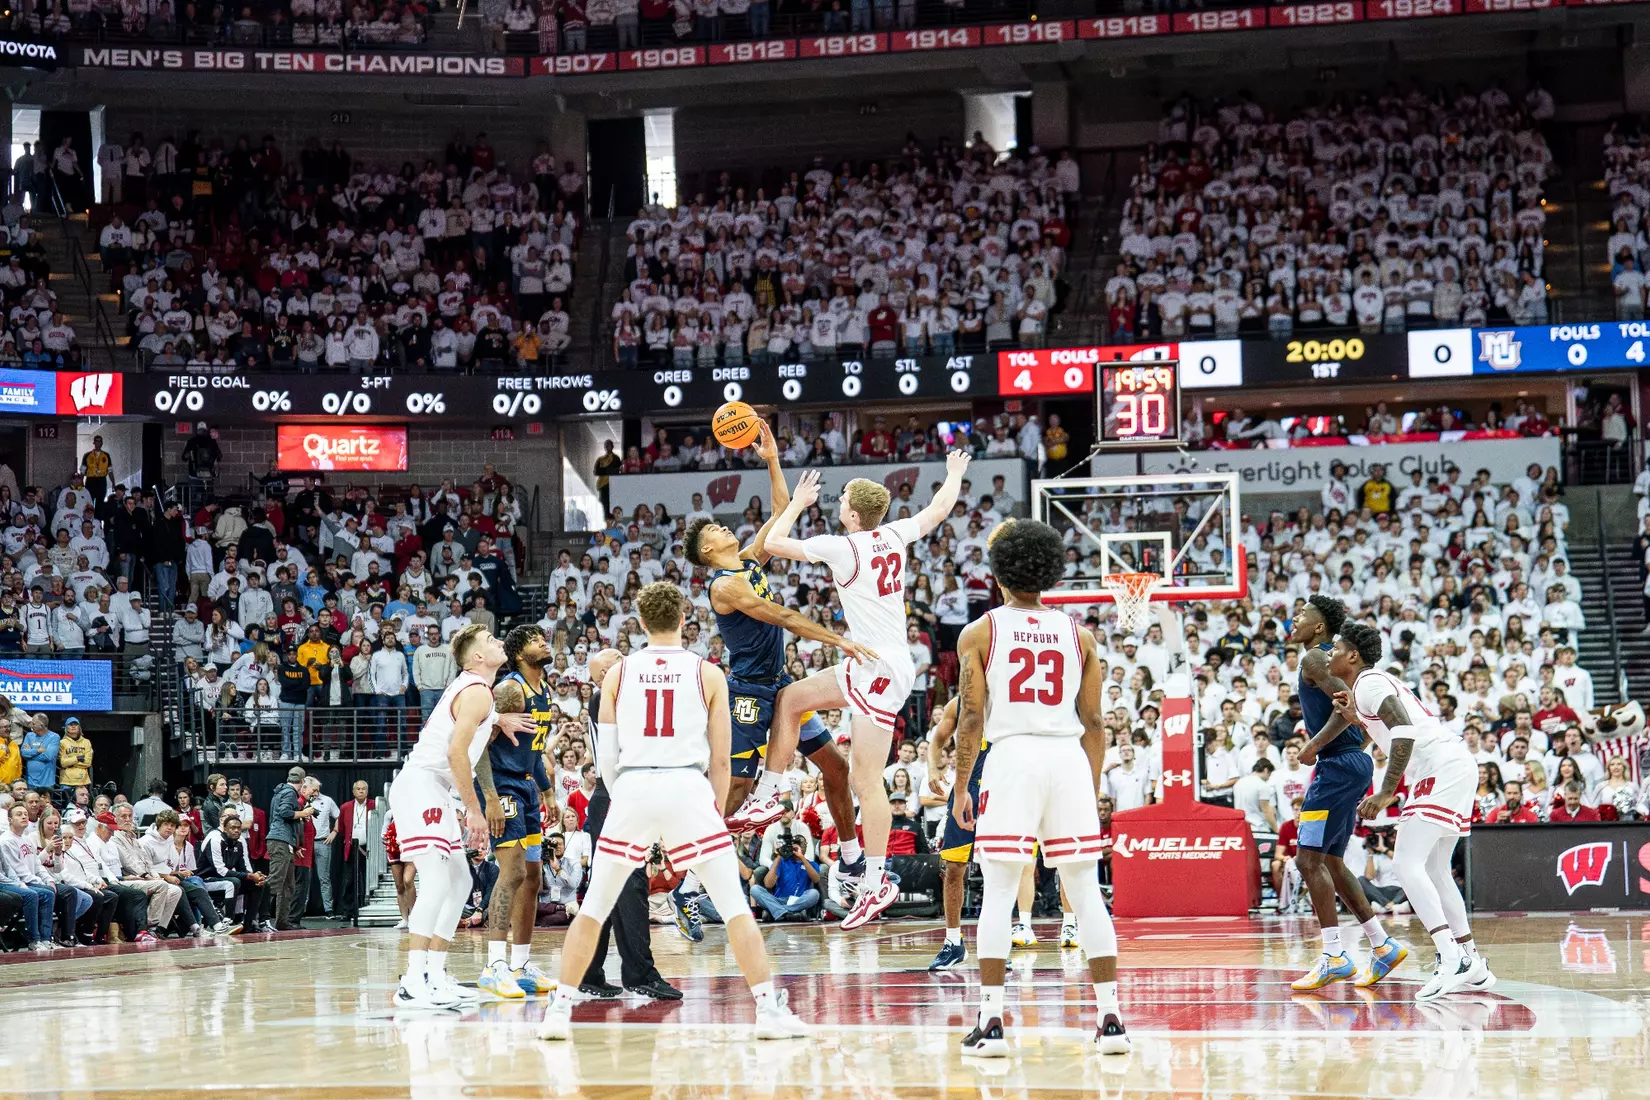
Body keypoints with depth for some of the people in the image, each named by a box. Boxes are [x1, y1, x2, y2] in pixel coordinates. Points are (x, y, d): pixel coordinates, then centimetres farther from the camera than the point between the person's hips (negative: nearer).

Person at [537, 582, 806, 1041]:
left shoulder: (618, 672, 9)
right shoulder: (708, 674, 6)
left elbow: (606, 754, 7)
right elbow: (721, 758, 6)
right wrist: (718, 811, 17)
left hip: (632, 787, 1)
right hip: (688, 788, -1)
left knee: (594, 906, 13)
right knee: (734, 904, 3)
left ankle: (560, 1009, 10)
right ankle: (770, 1009, -3)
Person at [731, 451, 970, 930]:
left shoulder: (842, 547, -12)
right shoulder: (894, 535, 7)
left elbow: (771, 543, -4)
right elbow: (938, 509, 26)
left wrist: (798, 502, 12)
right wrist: (955, 474, 45)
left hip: (880, 666, -9)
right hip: (869, 664, 9)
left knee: (866, 779, -10)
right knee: (790, 699, 17)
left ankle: (876, 882, -11)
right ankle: (768, 796, 18)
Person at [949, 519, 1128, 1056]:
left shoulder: (980, 632, 3)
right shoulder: (1077, 634, 11)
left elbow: (971, 717, -2)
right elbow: (1093, 722, 10)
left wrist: (960, 787, 6)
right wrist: (1093, 789, 18)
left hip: (1012, 755, -2)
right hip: (1070, 757, 2)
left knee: (998, 892, 1)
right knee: (1086, 892, 7)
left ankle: (991, 1023, -5)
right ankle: (1111, 1018, 4)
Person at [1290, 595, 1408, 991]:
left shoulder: (1315, 658, -10)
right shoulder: (1329, 657, 20)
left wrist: (1314, 745, -20)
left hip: (1338, 765, -11)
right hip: (1353, 764, 11)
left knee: (1309, 859, -10)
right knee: (1331, 861, 15)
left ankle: (1335, 957, -13)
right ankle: (1382, 946, 16)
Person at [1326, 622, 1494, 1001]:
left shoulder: (1369, 682, -7)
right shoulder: (1376, 681, 24)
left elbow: (1405, 733, -21)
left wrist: (1386, 793, -23)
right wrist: (1357, 719, 19)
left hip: (1440, 769, -11)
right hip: (1456, 767, 11)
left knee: (1407, 862, -16)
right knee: (1433, 870, 16)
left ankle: (1452, 960, -25)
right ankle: (1471, 964, 16)